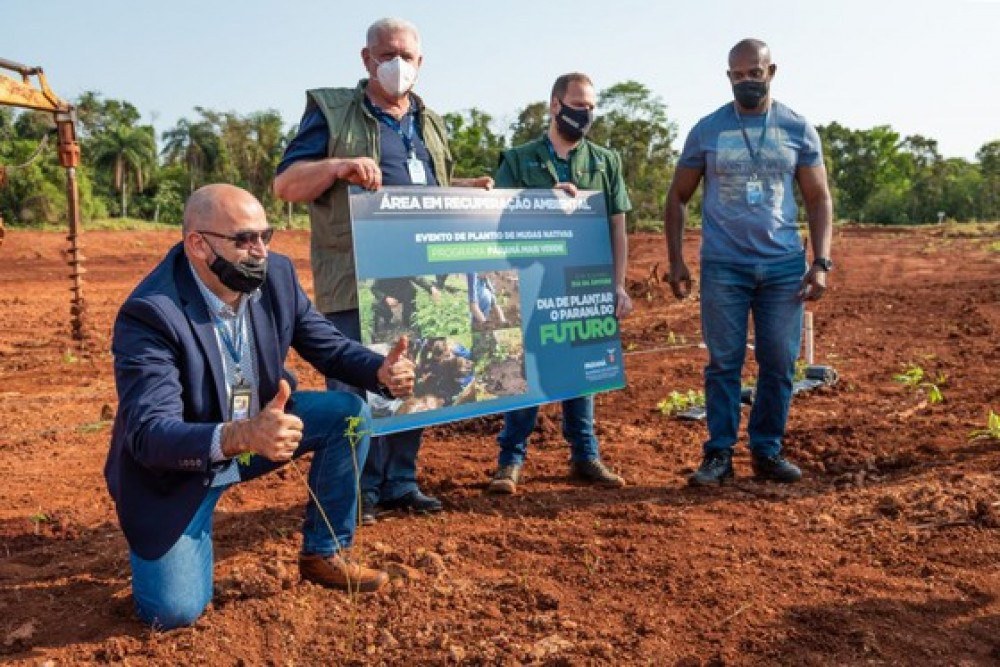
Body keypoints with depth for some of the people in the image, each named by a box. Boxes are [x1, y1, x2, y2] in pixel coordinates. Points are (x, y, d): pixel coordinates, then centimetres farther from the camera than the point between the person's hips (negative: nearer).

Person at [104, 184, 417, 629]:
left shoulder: (276, 275, -12)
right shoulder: (150, 314, -29)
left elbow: (329, 346, -3)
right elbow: (149, 432, -36)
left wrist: (381, 371, -25)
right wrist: (240, 437, -54)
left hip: (258, 426, 5)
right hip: (175, 464, -5)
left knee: (349, 412, -14)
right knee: (174, 611, -14)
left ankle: (324, 554, 3)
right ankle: (164, 533, 21)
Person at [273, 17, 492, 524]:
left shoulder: (430, 124, 19)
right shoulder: (331, 111, 1)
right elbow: (285, 184, -5)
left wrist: (469, 188, 10)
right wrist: (336, 167, -23)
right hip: (356, 282, -6)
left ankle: (400, 483, 24)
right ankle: (353, 493, 11)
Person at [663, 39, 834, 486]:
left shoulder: (798, 130, 6)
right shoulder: (707, 130, 4)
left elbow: (818, 200, 8)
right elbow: (678, 197, 8)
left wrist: (821, 263, -3)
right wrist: (675, 261, 1)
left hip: (784, 265, 1)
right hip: (722, 265, -1)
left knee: (779, 364, 4)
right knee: (724, 362, 1)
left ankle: (767, 451, 18)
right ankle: (719, 453, 11)